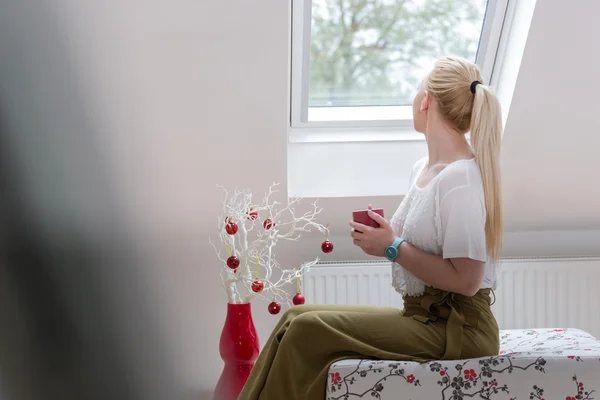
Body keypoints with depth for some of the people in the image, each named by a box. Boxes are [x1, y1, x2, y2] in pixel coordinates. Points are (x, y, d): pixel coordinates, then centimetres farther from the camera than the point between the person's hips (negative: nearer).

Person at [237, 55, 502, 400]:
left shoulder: (461, 178, -18)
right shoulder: (423, 168, 11)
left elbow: (465, 280, -22)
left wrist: (393, 247, -16)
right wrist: (381, 234, -3)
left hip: (458, 327, -9)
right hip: (424, 316, 9)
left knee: (308, 330, -16)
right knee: (297, 318, 0)